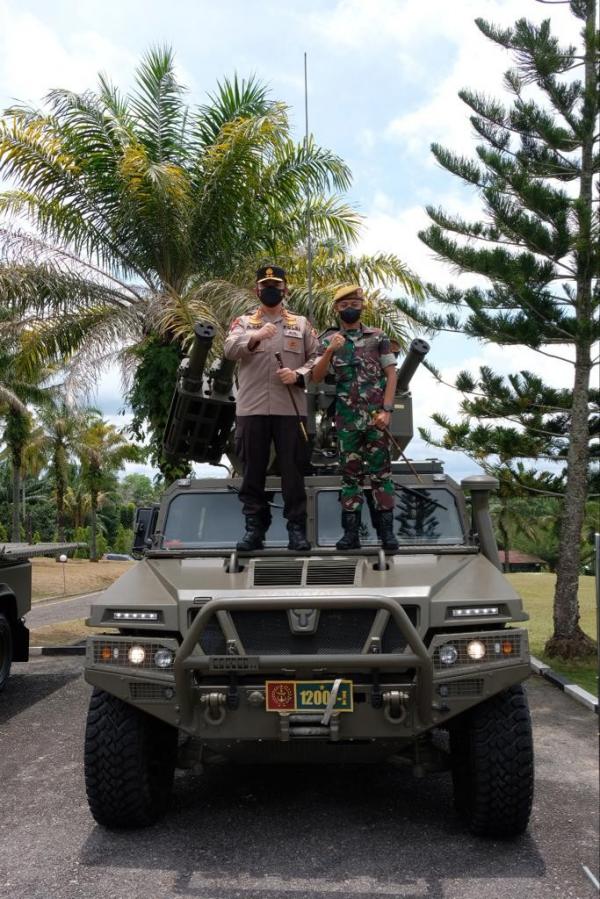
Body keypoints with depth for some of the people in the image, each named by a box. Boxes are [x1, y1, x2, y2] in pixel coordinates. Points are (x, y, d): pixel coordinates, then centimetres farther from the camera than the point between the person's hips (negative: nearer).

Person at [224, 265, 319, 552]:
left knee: (293, 470, 1)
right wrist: (254, 337, -25)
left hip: (290, 409, 0)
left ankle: (297, 529, 7)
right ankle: (254, 528, 12)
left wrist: (298, 375, -12)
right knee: (253, 470, 4)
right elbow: (229, 349, -7)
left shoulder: (301, 324, 14)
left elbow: (317, 358, 8)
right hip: (251, 408, 0)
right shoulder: (243, 322, 12)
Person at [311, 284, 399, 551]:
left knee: (381, 471, -1)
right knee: (350, 473, 4)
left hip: (375, 415, -2)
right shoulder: (329, 341, 10)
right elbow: (316, 377, -1)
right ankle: (351, 532, 8)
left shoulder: (378, 337, 6)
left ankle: (387, 530, 3)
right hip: (346, 418, 2)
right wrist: (330, 352, -18)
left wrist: (386, 410, -9)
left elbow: (391, 374, 2)